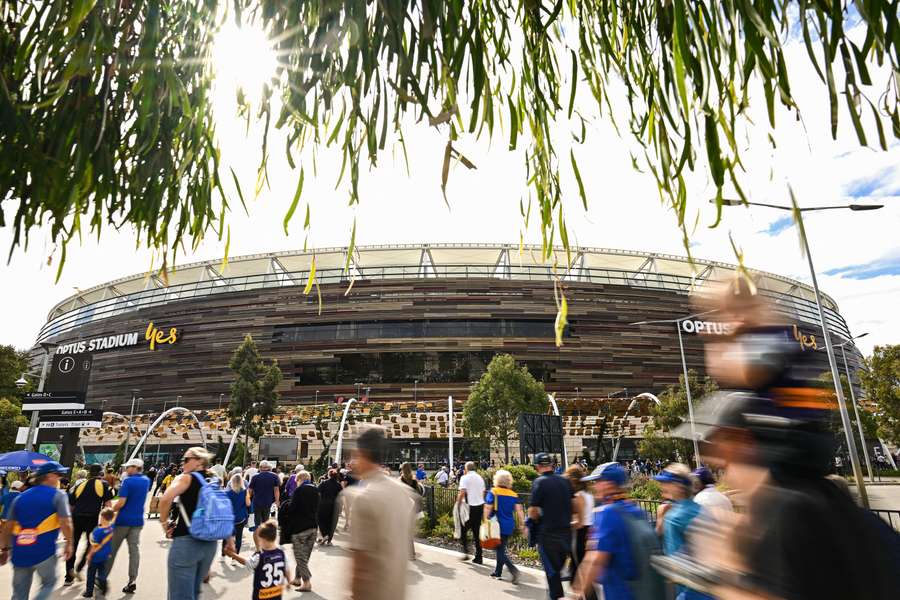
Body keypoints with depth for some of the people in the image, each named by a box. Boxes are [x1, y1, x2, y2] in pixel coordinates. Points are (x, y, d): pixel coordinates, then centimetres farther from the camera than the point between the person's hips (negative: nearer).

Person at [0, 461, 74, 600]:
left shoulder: (20, 497, 13)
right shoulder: (58, 495, -4)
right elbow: (65, 523, -11)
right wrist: (69, 543, 2)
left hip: (20, 553, 5)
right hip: (44, 551, -5)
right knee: (49, 584, 17)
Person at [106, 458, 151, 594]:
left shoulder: (128, 481, -14)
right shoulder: (146, 480, 7)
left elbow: (121, 502, -19)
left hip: (123, 520, -5)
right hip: (138, 520, 5)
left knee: (112, 549, 12)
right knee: (134, 549, 3)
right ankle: (132, 580, -2)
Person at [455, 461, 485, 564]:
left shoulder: (465, 478, -7)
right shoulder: (480, 478, 11)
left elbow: (462, 493, -17)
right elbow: (483, 493, 13)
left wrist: (458, 504, -7)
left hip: (470, 506, -6)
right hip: (480, 506, 6)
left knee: (463, 529, 10)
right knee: (477, 532, 11)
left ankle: (466, 551, 0)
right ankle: (478, 557, 13)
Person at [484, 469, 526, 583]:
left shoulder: (493, 492, -9)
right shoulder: (513, 495, 3)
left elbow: (488, 509, -12)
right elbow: (519, 510, -3)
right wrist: (522, 525, 0)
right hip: (509, 526, 5)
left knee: (500, 550, 1)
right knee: (501, 548, 18)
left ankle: (513, 569, -17)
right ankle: (498, 571, 28)